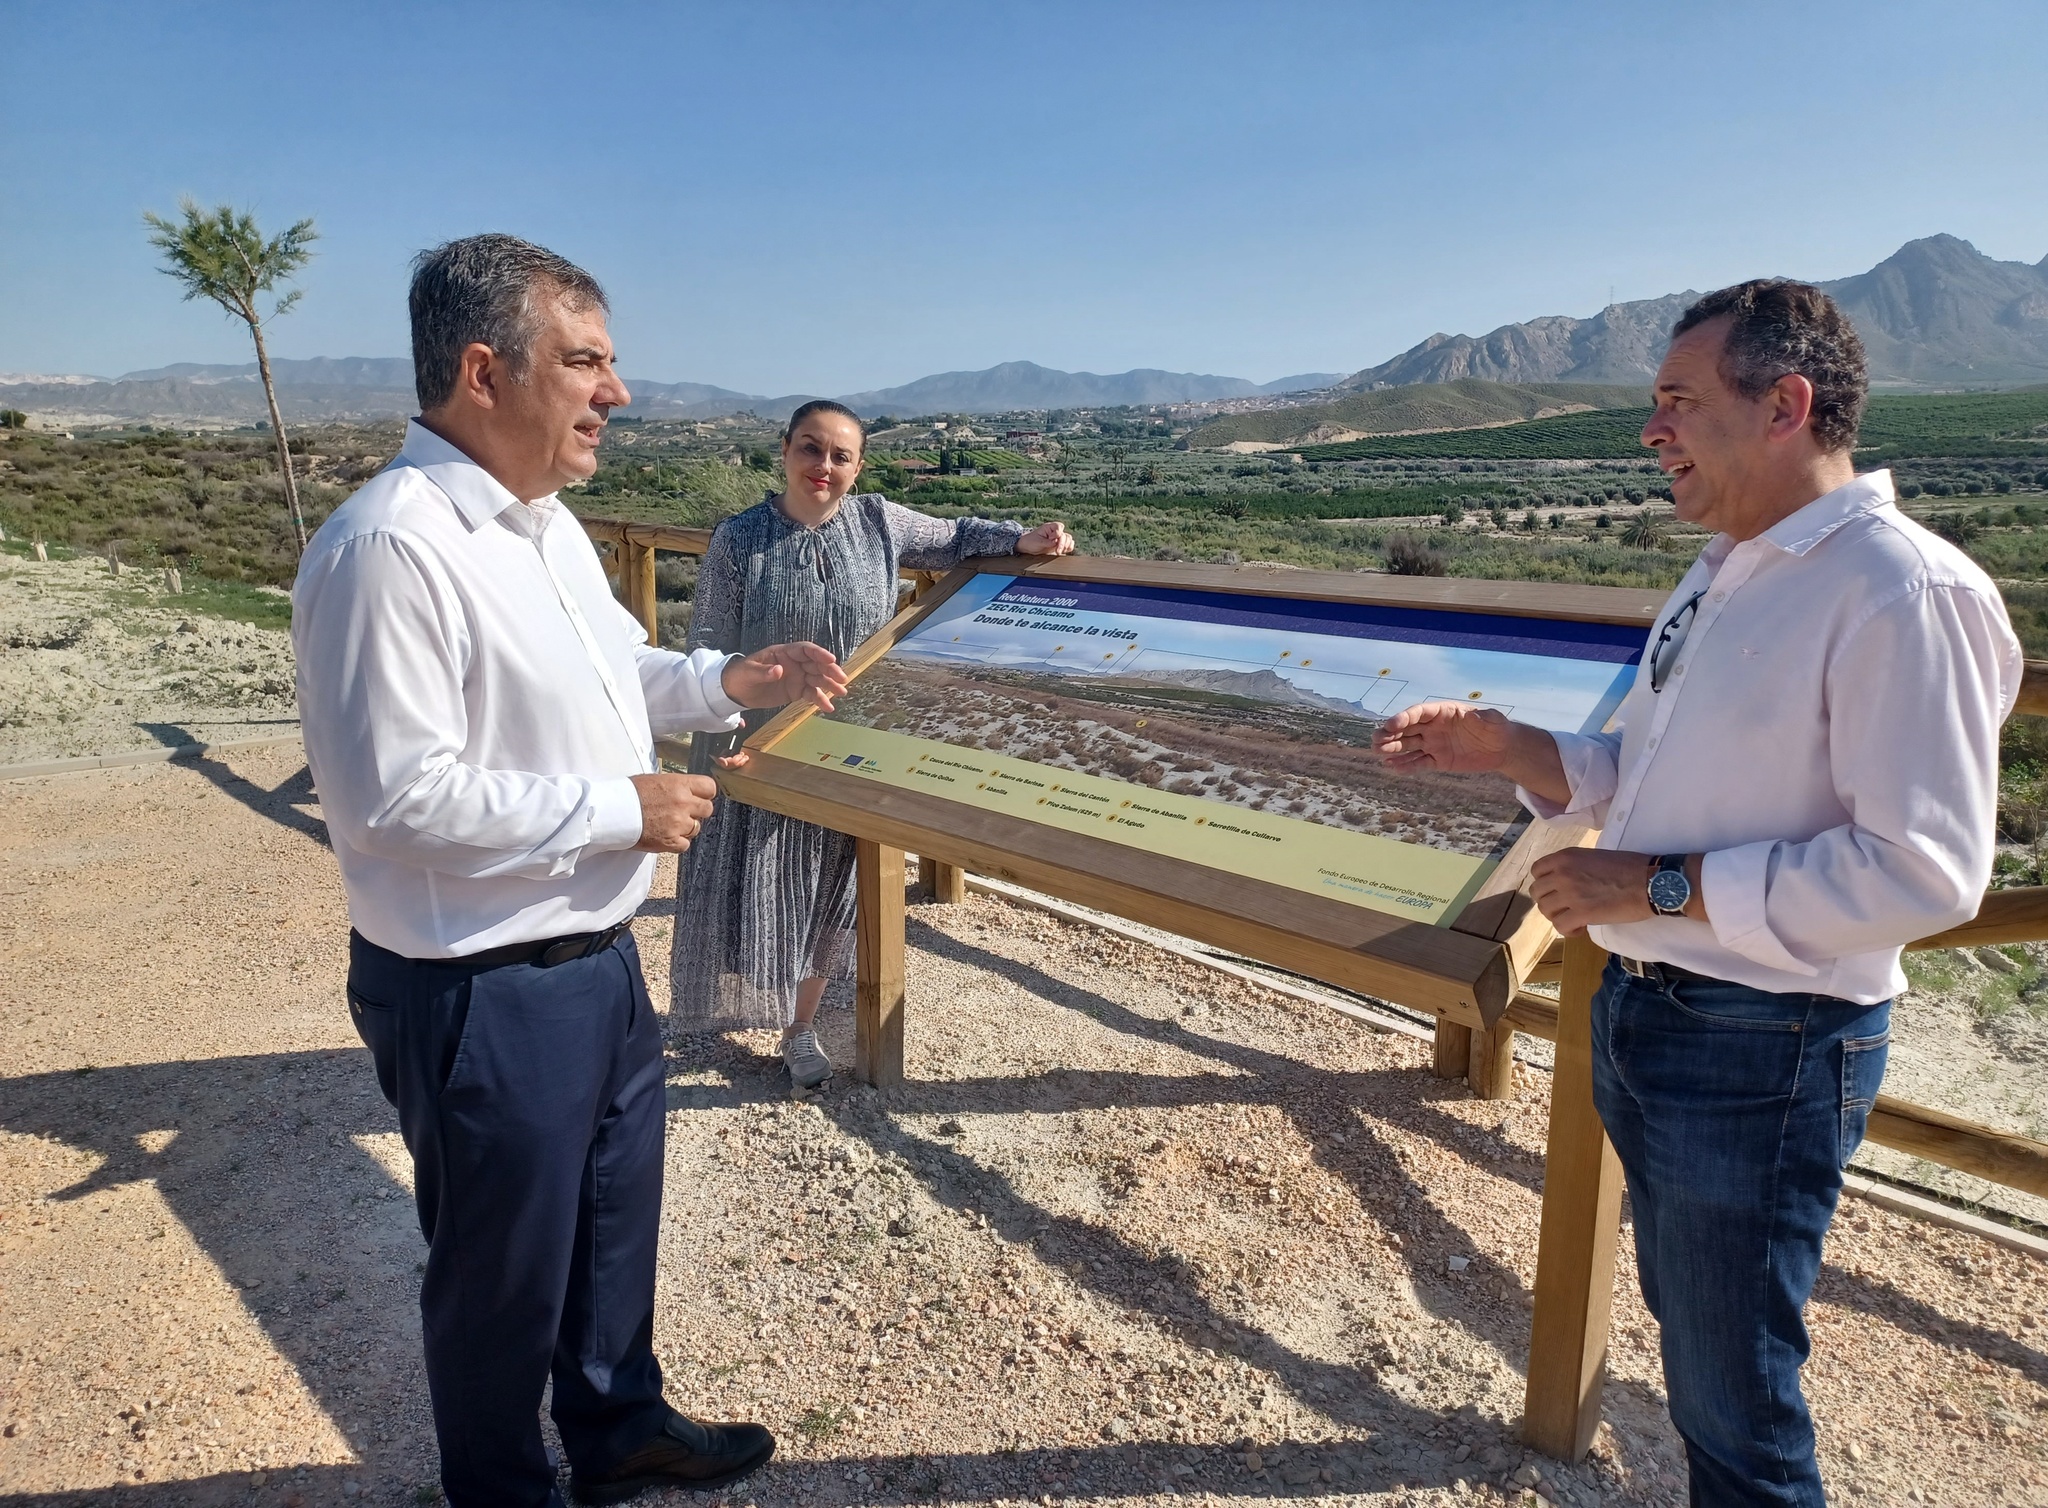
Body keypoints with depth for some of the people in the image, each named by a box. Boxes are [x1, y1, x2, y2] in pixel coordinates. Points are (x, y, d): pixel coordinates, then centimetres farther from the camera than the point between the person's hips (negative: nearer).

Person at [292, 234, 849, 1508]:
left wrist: (726, 682, 3)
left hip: (597, 953, 9)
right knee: (505, 1272, 14)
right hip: (481, 996, -9)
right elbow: (393, 795, -27)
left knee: (616, 1214, 26)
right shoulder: (390, 548, -24)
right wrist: (619, 810, -22)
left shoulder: (543, 521, 7)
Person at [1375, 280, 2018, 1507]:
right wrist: (1505, 748, 2)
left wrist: (1663, 888, -23)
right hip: (1642, 1011, 9)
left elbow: (1922, 871, -26)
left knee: (1733, 1394, 9)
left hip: (1761, 1050, -9)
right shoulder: (1725, 572, 9)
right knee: (1688, 1321, 27)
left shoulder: (1907, 592, -21)